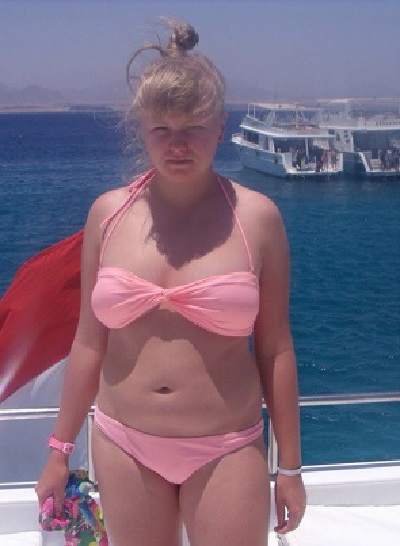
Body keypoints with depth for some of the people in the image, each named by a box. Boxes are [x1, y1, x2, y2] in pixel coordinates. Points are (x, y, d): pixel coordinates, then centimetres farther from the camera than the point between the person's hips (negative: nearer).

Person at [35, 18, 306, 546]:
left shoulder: (256, 217, -8)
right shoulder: (108, 213, -2)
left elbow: (274, 348, -3)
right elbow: (89, 341, 4)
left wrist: (290, 466, 1)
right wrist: (60, 449, 9)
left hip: (226, 453, -2)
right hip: (124, 447, 2)